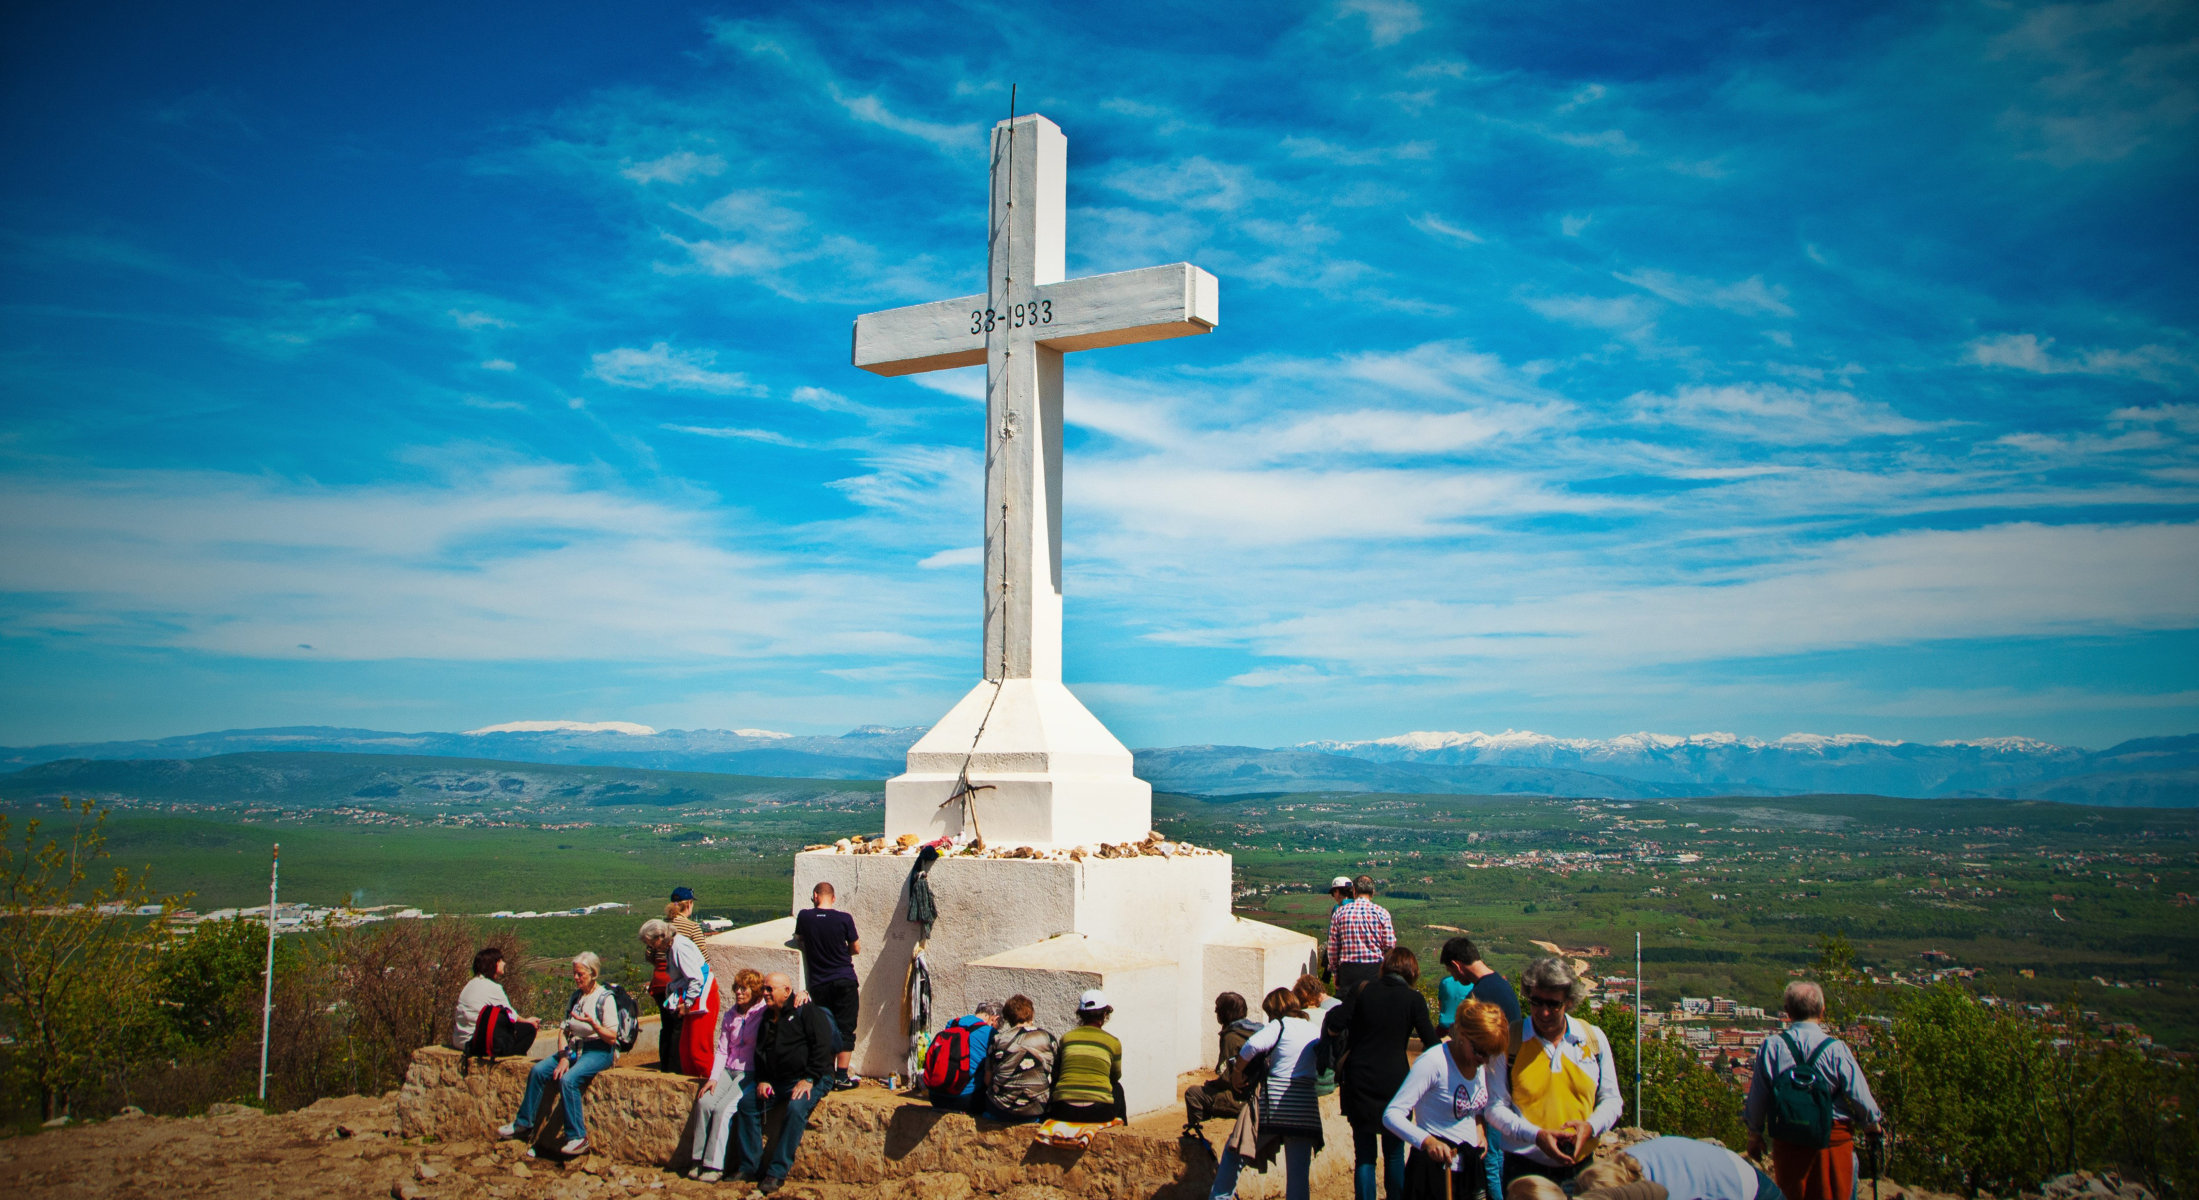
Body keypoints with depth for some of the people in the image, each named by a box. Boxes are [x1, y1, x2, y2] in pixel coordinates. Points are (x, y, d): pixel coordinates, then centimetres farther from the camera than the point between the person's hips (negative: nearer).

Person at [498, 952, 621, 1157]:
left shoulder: (605, 998, -9)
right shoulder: (576, 996, 11)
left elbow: (612, 1038, -11)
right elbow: (564, 1029, 10)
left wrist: (592, 1023, -27)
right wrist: (564, 1056, -6)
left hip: (599, 1050, -7)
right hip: (575, 1047, 7)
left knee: (568, 1079, -30)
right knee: (538, 1071, -11)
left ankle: (577, 1137, -23)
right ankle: (523, 1124, 2)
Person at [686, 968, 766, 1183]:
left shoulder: (764, 1014, -6)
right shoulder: (729, 1015, 12)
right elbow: (722, 1050, 11)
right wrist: (713, 1078, 0)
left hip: (750, 1074, -6)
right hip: (729, 1070, 6)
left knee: (723, 1108, -23)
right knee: (704, 1102, -17)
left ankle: (715, 1166, -17)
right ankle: (700, 1160, -10)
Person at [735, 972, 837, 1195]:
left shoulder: (807, 1012, -6)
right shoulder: (767, 1018, 16)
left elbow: (822, 1047, -14)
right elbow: (760, 1052, 24)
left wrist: (809, 1080, -20)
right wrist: (762, 1080, 7)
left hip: (812, 1079, -7)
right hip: (776, 1081, 7)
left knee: (796, 1108, -32)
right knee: (747, 1104, -10)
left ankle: (777, 1173, -28)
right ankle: (750, 1166, -4)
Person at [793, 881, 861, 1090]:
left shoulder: (804, 917, -4)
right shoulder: (844, 919, -9)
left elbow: (799, 937, 16)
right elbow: (856, 949, 2)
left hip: (818, 984, 2)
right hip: (844, 982, -2)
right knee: (845, 1029, 4)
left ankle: (828, 1074, 14)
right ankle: (842, 1075, 2)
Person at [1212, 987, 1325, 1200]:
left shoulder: (1279, 1026, -2)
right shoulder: (1317, 1031, 14)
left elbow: (1252, 1045, -18)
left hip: (1275, 1098, -4)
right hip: (1307, 1106, 4)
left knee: (1235, 1149, 13)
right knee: (1299, 1169, 7)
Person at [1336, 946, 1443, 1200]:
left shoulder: (1364, 991, 1)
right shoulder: (1413, 998, -5)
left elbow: (1335, 1025, -3)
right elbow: (1431, 1042, -6)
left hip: (1358, 1082, 1)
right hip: (1393, 1082, -1)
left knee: (1364, 1156, 8)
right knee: (1394, 1155, 14)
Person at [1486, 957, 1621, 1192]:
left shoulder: (1594, 1038, 2)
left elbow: (1611, 1100, 8)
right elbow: (1495, 1107, -7)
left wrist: (1590, 1127, -12)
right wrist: (1536, 1135, -21)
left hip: (1580, 1166, 2)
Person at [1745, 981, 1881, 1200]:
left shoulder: (1771, 1047, -8)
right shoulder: (1836, 1049, -13)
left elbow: (1756, 1100, -1)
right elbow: (1862, 1099, -7)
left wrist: (1755, 1134, 14)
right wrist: (1872, 1122, 15)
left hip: (1787, 1144, 2)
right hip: (1833, 1143, -2)